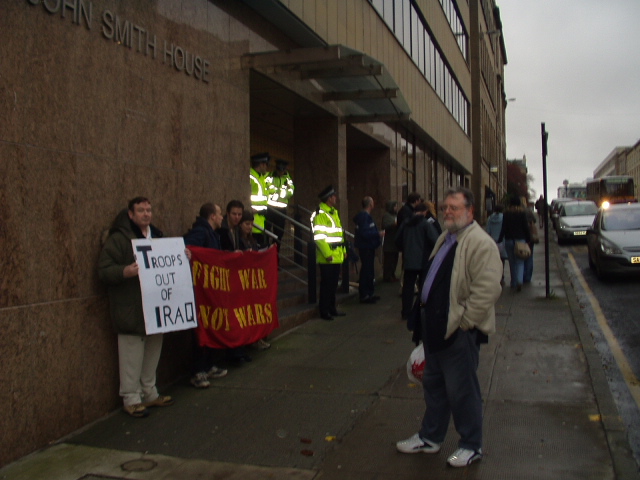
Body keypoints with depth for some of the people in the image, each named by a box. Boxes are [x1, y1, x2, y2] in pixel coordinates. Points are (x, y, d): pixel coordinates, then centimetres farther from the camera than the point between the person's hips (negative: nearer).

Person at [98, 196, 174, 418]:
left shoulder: (157, 236, 17)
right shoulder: (118, 238, -7)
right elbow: (104, 270, -13)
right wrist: (125, 272, -31)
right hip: (131, 309, -7)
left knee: (153, 352, 14)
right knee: (133, 355, -2)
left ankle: (150, 393, 28)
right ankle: (131, 398, 11)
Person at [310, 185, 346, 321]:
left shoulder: (334, 212, 17)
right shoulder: (320, 214, -13)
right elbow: (319, 237, -19)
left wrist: (343, 250, 17)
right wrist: (327, 254, -20)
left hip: (337, 257, 9)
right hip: (327, 258, -9)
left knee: (333, 283, 14)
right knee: (326, 284, -3)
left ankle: (332, 308, 24)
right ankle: (324, 311, 5)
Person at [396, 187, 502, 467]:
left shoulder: (480, 243, -16)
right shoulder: (446, 239, 15)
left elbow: (487, 289, -23)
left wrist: (463, 322, -19)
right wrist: (425, 314, 17)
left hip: (459, 332, -9)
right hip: (436, 328, 9)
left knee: (461, 391, 3)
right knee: (433, 384, 19)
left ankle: (471, 446, 22)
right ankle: (430, 437, 34)